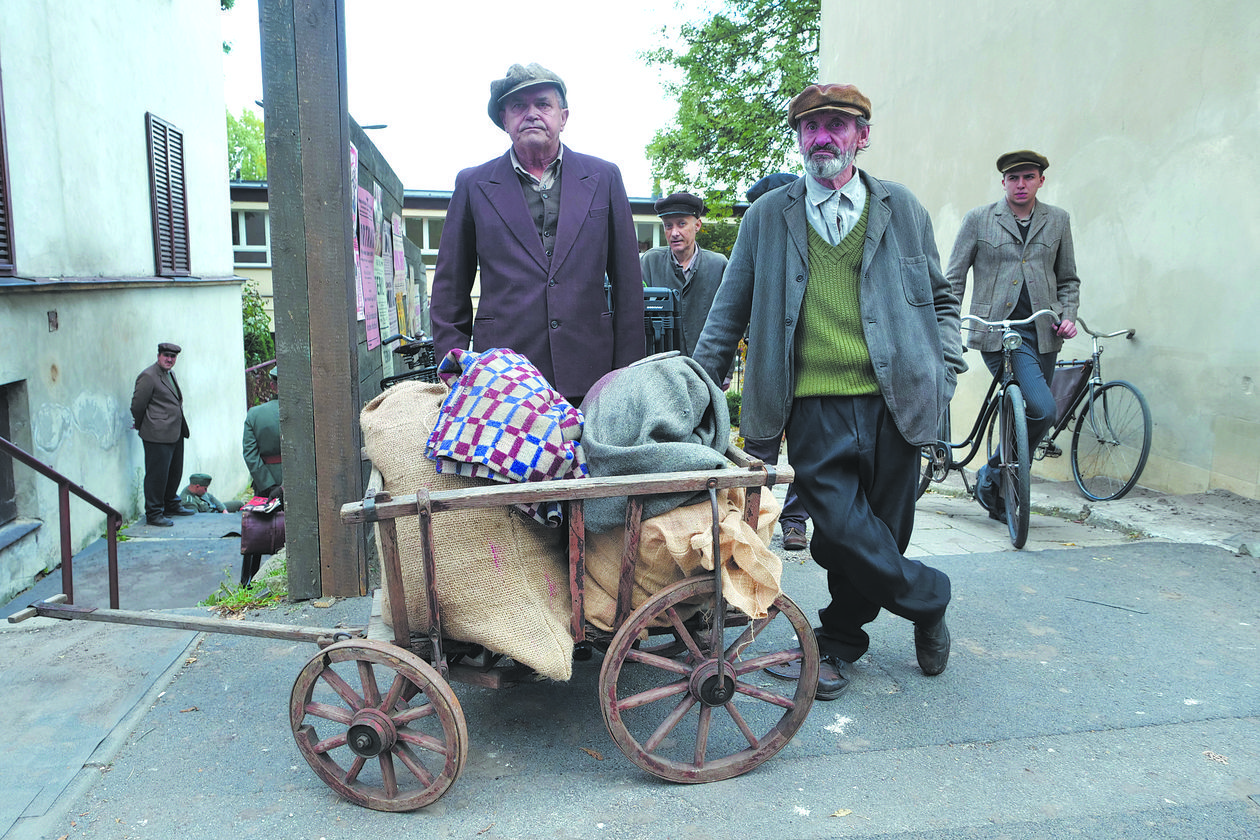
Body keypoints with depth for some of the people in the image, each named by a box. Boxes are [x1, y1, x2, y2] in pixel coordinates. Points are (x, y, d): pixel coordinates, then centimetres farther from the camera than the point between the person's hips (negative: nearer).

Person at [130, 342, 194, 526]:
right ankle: (153, 513, 4)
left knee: (175, 471, 18)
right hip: (158, 435, -9)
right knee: (157, 474, -4)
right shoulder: (148, 376, -12)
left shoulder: (170, 374, 16)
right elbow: (137, 405, -10)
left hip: (175, 434, 9)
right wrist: (140, 426, 2)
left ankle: (171, 505, 33)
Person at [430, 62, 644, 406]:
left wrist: (628, 375, 5)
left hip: (591, 377, 1)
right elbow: (450, 291, 11)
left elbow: (627, 282, 10)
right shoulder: (473, 184, 9)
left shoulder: (603, 177, 10)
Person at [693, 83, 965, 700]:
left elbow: (941, 300, 21)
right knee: (844, 531, -12)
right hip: (814, 407, -1)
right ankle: (928, 598, 16)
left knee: (882, 531, 6)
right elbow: (728, 313, 13)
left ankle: (838, 642, 30)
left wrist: (945, 373, 9)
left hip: (893, 402, 2)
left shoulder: (902, 208, 12)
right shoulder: (767, 216, 10)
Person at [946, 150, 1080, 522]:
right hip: (997, 330, -4)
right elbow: (953, 278, 4)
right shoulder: (979, 219, 4)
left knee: (1025, 413, 8)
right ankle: (991, 475, 0)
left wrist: (1068, 315, 4)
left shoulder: (1057, 220, 13)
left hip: (1042, 333, 5)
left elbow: (1068, 279, 21)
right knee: (1043, 409, -20)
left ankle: (999, 496, 25)